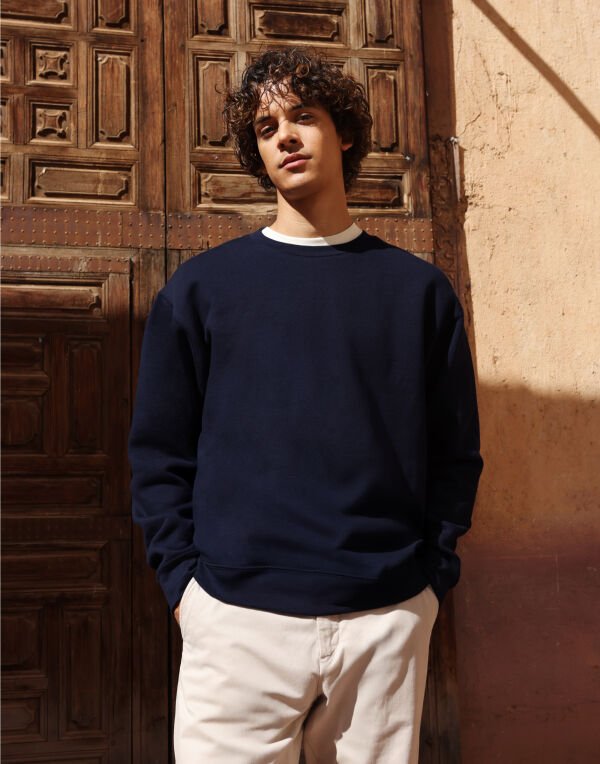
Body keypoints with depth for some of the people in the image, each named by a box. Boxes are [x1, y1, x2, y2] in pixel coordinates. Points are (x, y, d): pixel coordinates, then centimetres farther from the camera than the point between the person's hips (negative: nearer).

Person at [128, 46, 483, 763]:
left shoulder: (418, 289, 8)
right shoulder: (200, 287, 5)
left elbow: (455, 450, 9)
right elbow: (159, 452, 5)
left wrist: (433, 573, 0)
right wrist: (182, 577, -3)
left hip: (389, 619, 1)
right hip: (238, 616, -1)